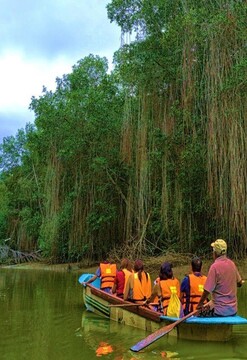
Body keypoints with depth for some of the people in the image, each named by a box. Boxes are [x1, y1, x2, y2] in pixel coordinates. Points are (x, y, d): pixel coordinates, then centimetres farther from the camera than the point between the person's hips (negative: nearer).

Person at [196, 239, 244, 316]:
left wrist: (200, 304, -5)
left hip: (220, 311, -7)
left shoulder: (215, 266, -17)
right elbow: (239, 283, 16)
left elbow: (207, 290, -17)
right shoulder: (232, 264, 2)